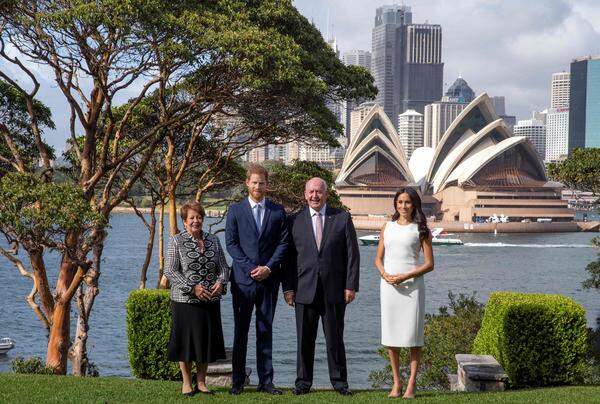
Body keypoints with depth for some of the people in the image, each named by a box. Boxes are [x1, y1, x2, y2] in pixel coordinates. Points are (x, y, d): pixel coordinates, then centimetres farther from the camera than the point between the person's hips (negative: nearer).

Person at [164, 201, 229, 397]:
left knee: (207, 339, 7)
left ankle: (201, 382, 19)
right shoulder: (176, 241, -3)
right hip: (185, 300, -4)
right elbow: (170, 270, -9)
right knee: (187, 339, 1)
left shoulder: (213, 240, 10)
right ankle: (186, 382, 14)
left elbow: (223, 266, 12)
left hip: (210, 300, 4)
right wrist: (192, 287, -17)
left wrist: (221, 282, -10)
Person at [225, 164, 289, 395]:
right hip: (243, 279, -1)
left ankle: (266, 380, 9)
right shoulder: (235, 210, 4)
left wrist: (269, 267, -8)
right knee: (240, 331, 2)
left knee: (266, 330, 5)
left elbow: (283, 243, 5)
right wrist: (250, 268, -9)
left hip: (268, 279, 1)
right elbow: (231, 243, 0)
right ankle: (238, 381, 8)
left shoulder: (277, 211, 8)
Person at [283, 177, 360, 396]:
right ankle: (303, 381, 14)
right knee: (304, 339, 4)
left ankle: (339, 381, 15)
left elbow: (352, 254, 3)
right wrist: (288, 287, 0)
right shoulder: (295, 221, 7)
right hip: (304, 290, 1)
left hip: (334, 290, -1)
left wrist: (351, 286, -3)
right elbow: (289, 257, 7)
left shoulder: (342, 218, 5)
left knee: (335, 338, 5)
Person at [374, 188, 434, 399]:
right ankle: (396, 382, 13)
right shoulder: (387, 227, 13)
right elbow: (378, 258, 14)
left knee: (413, 335, -4)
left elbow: (429, 264, -2)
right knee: (391, 335, 4)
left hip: (412, 284, -3)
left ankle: (411, 384, 1)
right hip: (389, 284, 3)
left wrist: (405, 276, -13)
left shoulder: (421, 230, 2)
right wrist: (385, 274, -8)